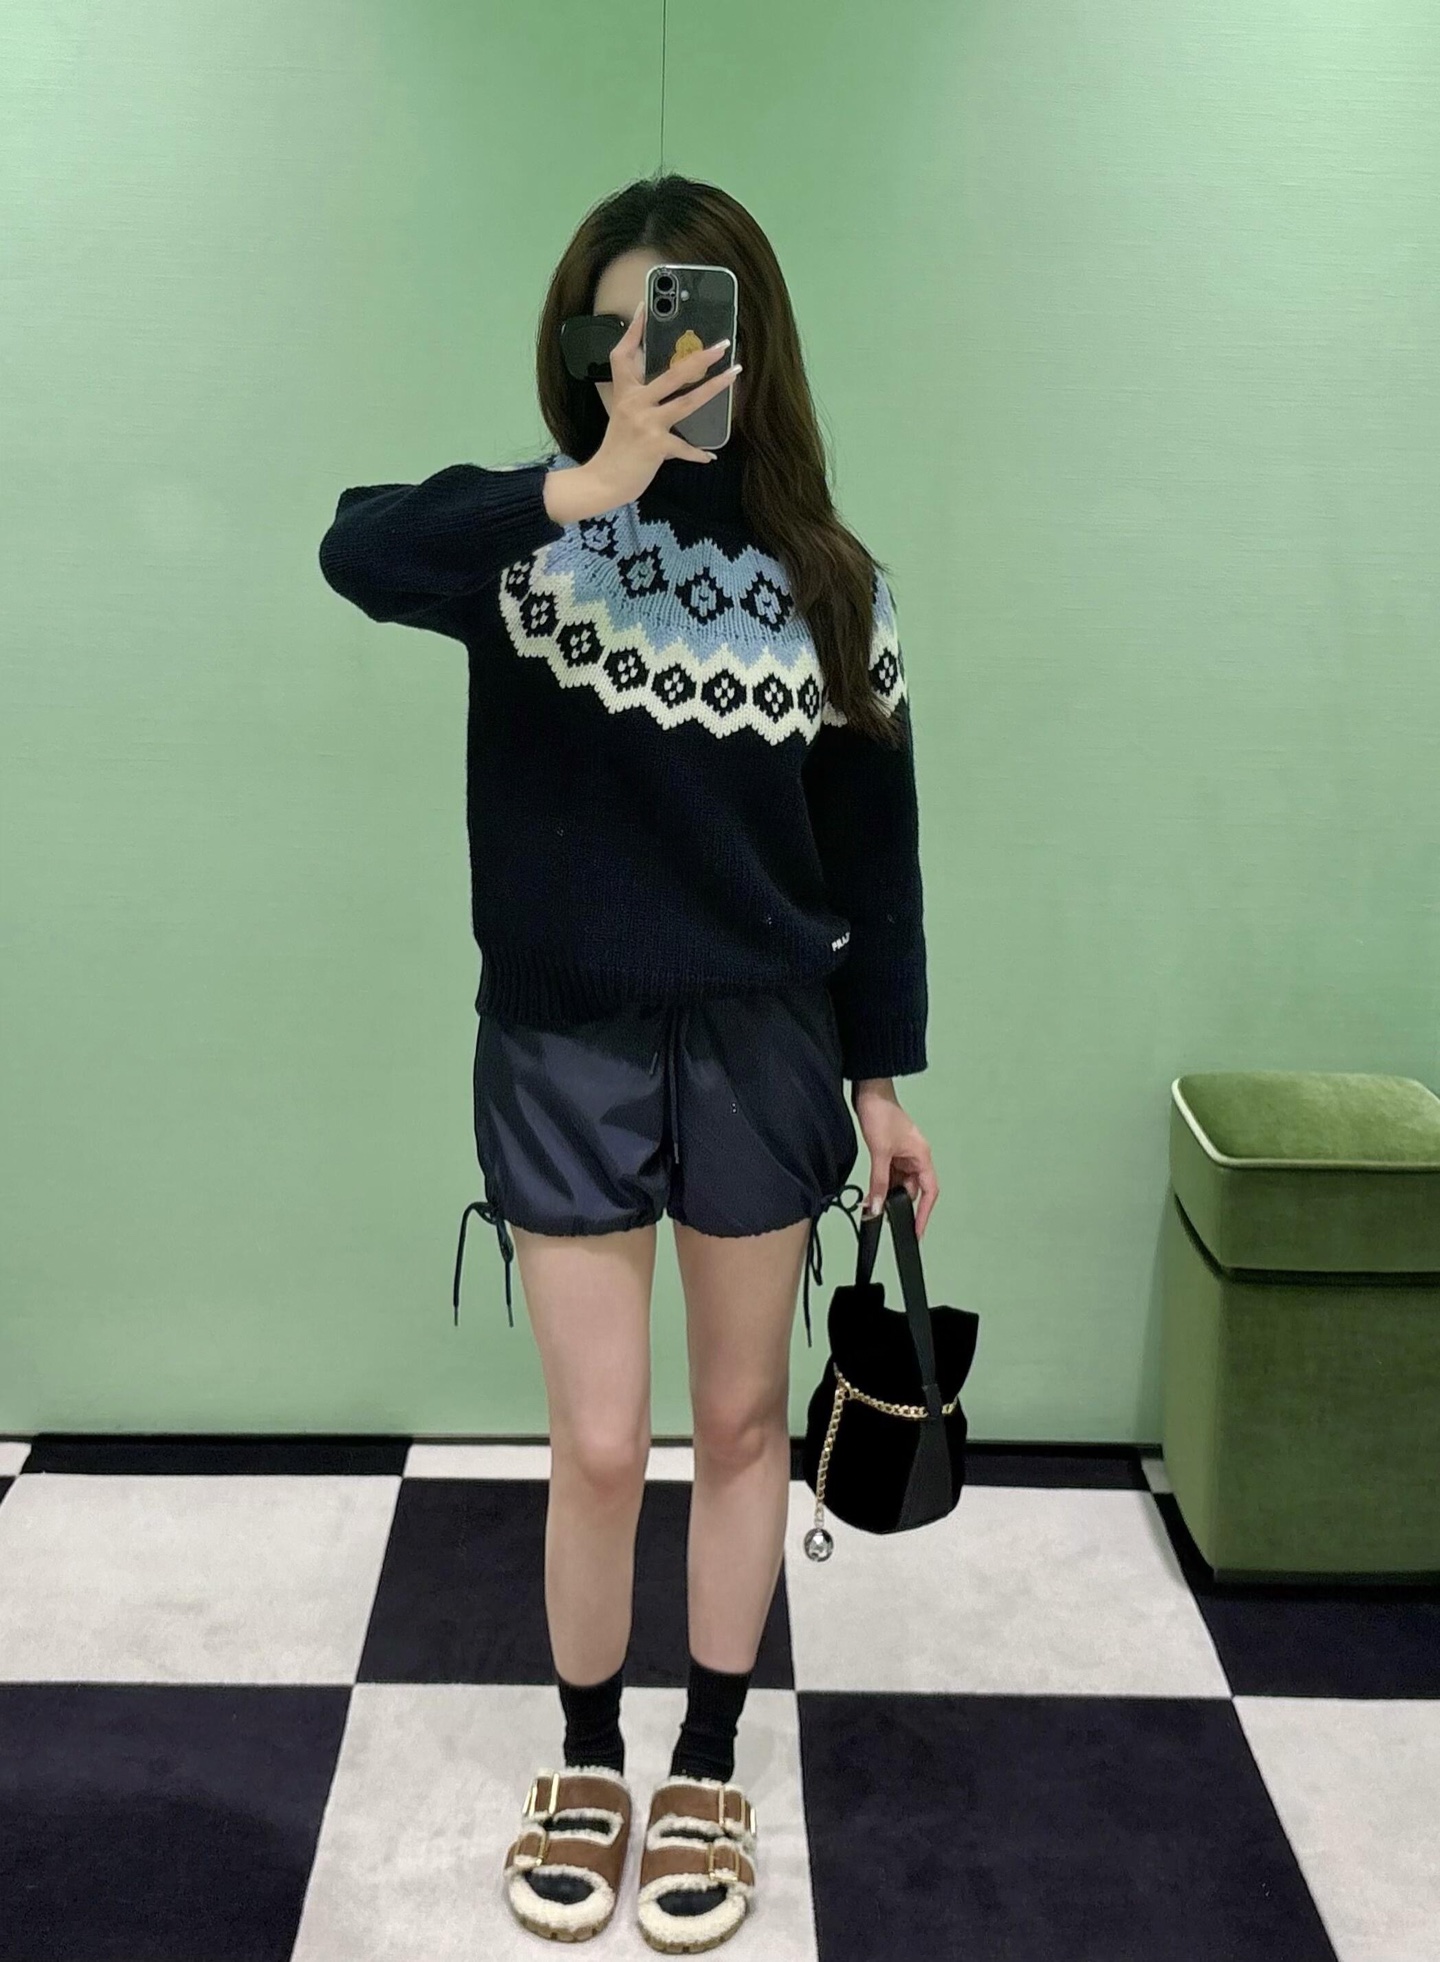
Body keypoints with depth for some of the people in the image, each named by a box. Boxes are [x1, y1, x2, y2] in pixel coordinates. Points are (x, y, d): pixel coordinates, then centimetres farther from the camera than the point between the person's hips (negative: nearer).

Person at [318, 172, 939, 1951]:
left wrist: (881, 1077, 5)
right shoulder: (526, 538, -5)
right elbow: (356, 551, -27)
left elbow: (870, 845, 4)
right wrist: (591, 484, -37)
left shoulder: (826, 580, 0)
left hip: (762, 1040, 2)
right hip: (564, 1042, -1)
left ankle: (706, 1776, 33)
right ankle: (588, 1767, 32)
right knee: (598, 1443, 5)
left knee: (741, 1418, 12)